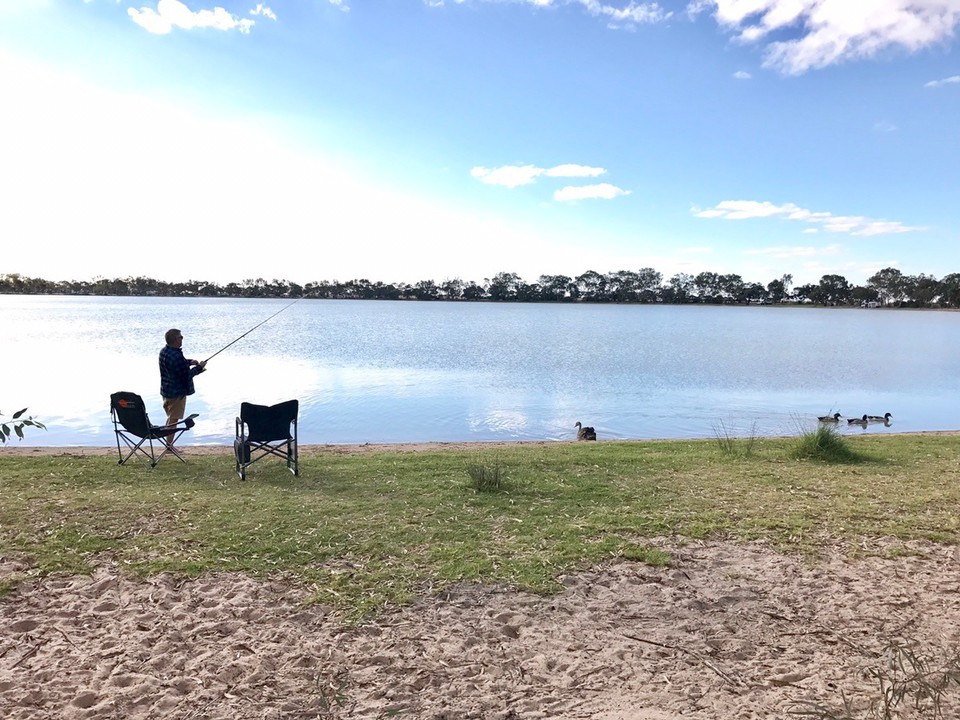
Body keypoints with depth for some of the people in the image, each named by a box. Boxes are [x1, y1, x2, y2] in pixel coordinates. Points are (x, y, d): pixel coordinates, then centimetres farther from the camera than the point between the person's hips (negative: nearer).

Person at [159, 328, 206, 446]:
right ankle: (169, 445, 10)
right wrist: (199, 367, -11)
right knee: (173, 419, 2)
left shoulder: (164, 351, 3)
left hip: (166, 391, 10)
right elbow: (186, 375, -23)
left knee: (171, 417, 21)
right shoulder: (176, 356, -28)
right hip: (176, 392, -10)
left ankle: (169, 443, 30)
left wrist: (189, 362, 6)